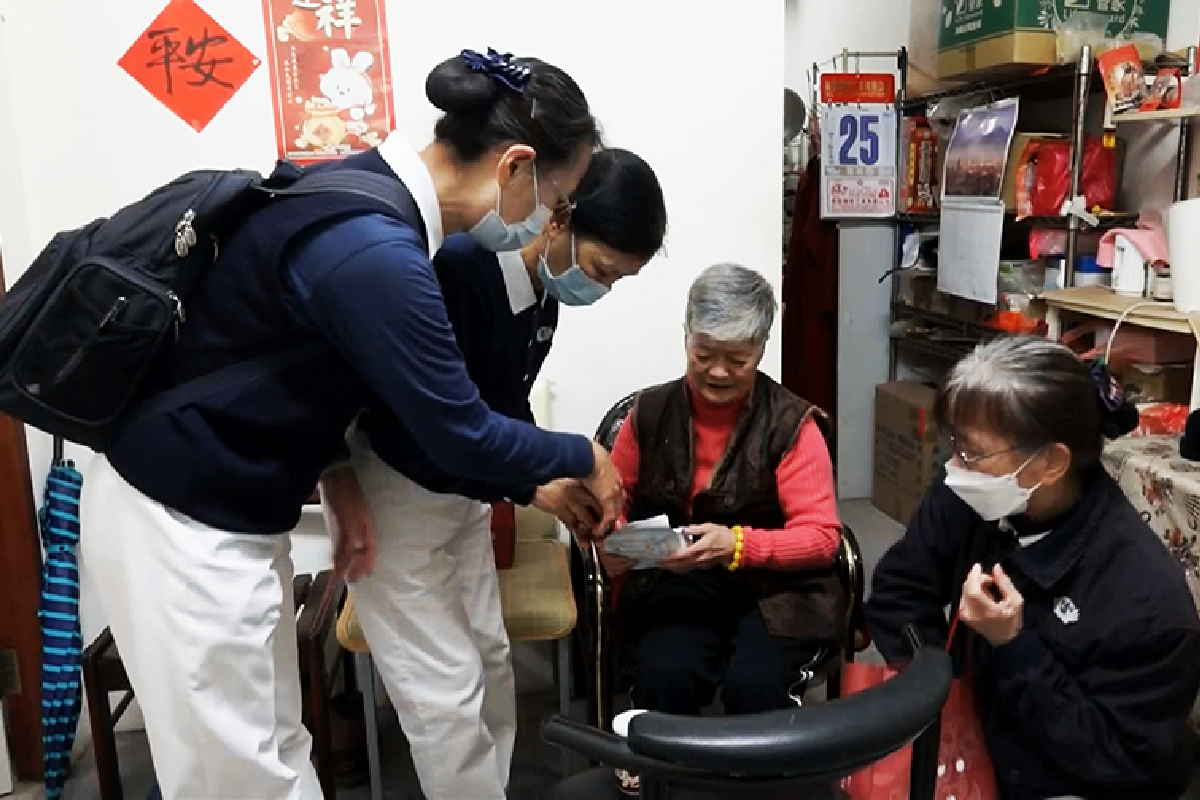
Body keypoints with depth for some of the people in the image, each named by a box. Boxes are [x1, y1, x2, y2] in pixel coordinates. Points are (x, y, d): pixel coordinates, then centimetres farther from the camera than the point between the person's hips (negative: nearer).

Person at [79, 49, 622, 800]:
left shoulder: (371, 195, 2)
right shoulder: (375, 251, -29)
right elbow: (460, 434, -20)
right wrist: (583, 460, -4)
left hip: (225, 508, 9)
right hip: (181, 521, -9)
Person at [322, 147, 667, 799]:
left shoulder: (543, 290, -3)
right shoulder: (457, 269, -30)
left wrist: (559, 477, -4)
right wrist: (530, 488, -23)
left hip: (462, 493, 8)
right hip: (394, 494, -8)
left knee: (491, 661, 15)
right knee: (447, 692, -2)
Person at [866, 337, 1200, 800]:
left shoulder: (1145, 597, -25)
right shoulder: (966, 502, -10)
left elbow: (1119, 760, -20)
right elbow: (896, 592, -1)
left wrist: (1013, 646, -28)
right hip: (977, 735, 6)